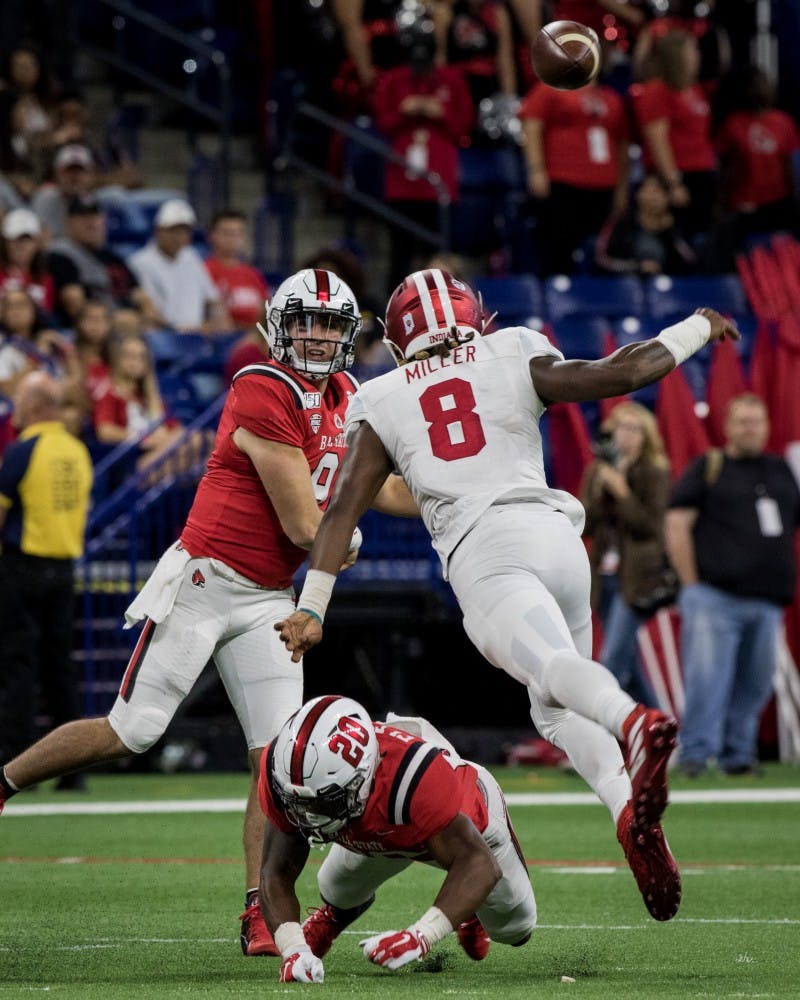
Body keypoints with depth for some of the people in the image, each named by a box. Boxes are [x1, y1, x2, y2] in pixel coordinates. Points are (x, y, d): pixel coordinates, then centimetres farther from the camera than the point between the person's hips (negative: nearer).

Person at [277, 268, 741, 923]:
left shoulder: (381, 403, 20)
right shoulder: (513, 360, 19)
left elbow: (344, 507, 14)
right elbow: (621, 373, 14)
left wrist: (311, 609, 15)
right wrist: (698, 329, 30)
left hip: (481, 549, -2)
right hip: (553, 530, 2)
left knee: (555, 668, -27)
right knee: (555, 705, 16)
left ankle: (636, 725, -61)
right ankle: (630, 805, -13)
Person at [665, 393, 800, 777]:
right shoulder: (707, 468, 3)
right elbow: (676, 524, -3)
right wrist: (692, 585, -7)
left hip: (766, 601, 5)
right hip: (714, 597, -5)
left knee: (754, 684, 5)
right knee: (706, 678, -12)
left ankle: (737, 755, 13)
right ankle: (695, 755, -8)